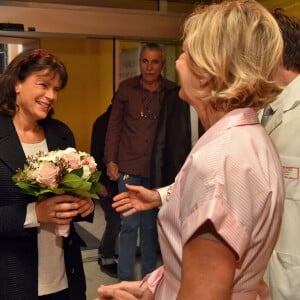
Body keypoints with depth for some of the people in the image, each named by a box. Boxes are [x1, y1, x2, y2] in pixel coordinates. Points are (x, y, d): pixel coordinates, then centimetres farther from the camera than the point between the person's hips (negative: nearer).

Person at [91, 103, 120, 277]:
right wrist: (101, 183, -11)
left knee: (116, 220, 8)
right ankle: (107, 259, 14)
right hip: (107, 180, -5)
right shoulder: (103, 122, -7)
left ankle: (105, 251, 29)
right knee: (114, 221, -3)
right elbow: (96, 154, -8)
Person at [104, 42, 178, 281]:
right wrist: (110, 160, 0)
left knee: (150, 225, 11)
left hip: (157, 169, 0)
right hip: (129, 167, 0)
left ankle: (148, 277, 25)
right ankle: (125, 279, 16)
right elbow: (114, 125, 5)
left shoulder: (172, 91, -1)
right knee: (130, 224, 4)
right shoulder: (126, 88, 1)